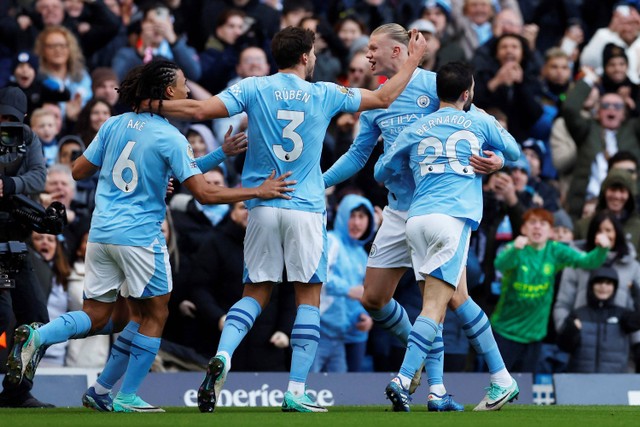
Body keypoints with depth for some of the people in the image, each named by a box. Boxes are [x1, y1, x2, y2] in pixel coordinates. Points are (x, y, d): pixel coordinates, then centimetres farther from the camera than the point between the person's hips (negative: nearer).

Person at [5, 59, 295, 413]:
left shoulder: (114, 125, 5)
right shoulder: (171, 138, -10)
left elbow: (79, 171, 11)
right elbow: (204, 193, -14)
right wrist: (259, 192, -6)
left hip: (100, 234, 5)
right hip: (140, 237, -5)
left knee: (95, 317, 10)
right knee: (154, 315, 10)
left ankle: (36, 337, -16)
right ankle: (125, 397, 9)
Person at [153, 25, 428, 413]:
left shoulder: (254, 88, 1)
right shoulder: (324, 94, 2)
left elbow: (201, 109, -9)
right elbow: (384, 98, 13)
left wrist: (153, 105, 5)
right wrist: (413, 60, 27)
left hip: (263, 206, 2)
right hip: (306, 210, -2)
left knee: (255, 294, 9)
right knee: (309, 298, 4)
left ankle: (222, 356, -17)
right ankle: (296, 392, -3)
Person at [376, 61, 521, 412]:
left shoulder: (415, 130, 19)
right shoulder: (479, 122, 13)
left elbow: (381, 172, 27)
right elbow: (513, 152, 29)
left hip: (417, 218, 5)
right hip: (452, 218, -5)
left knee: (459, 298, 10)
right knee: (435, 306, -11)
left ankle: (502, 380, 13)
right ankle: (403, 380, -25)